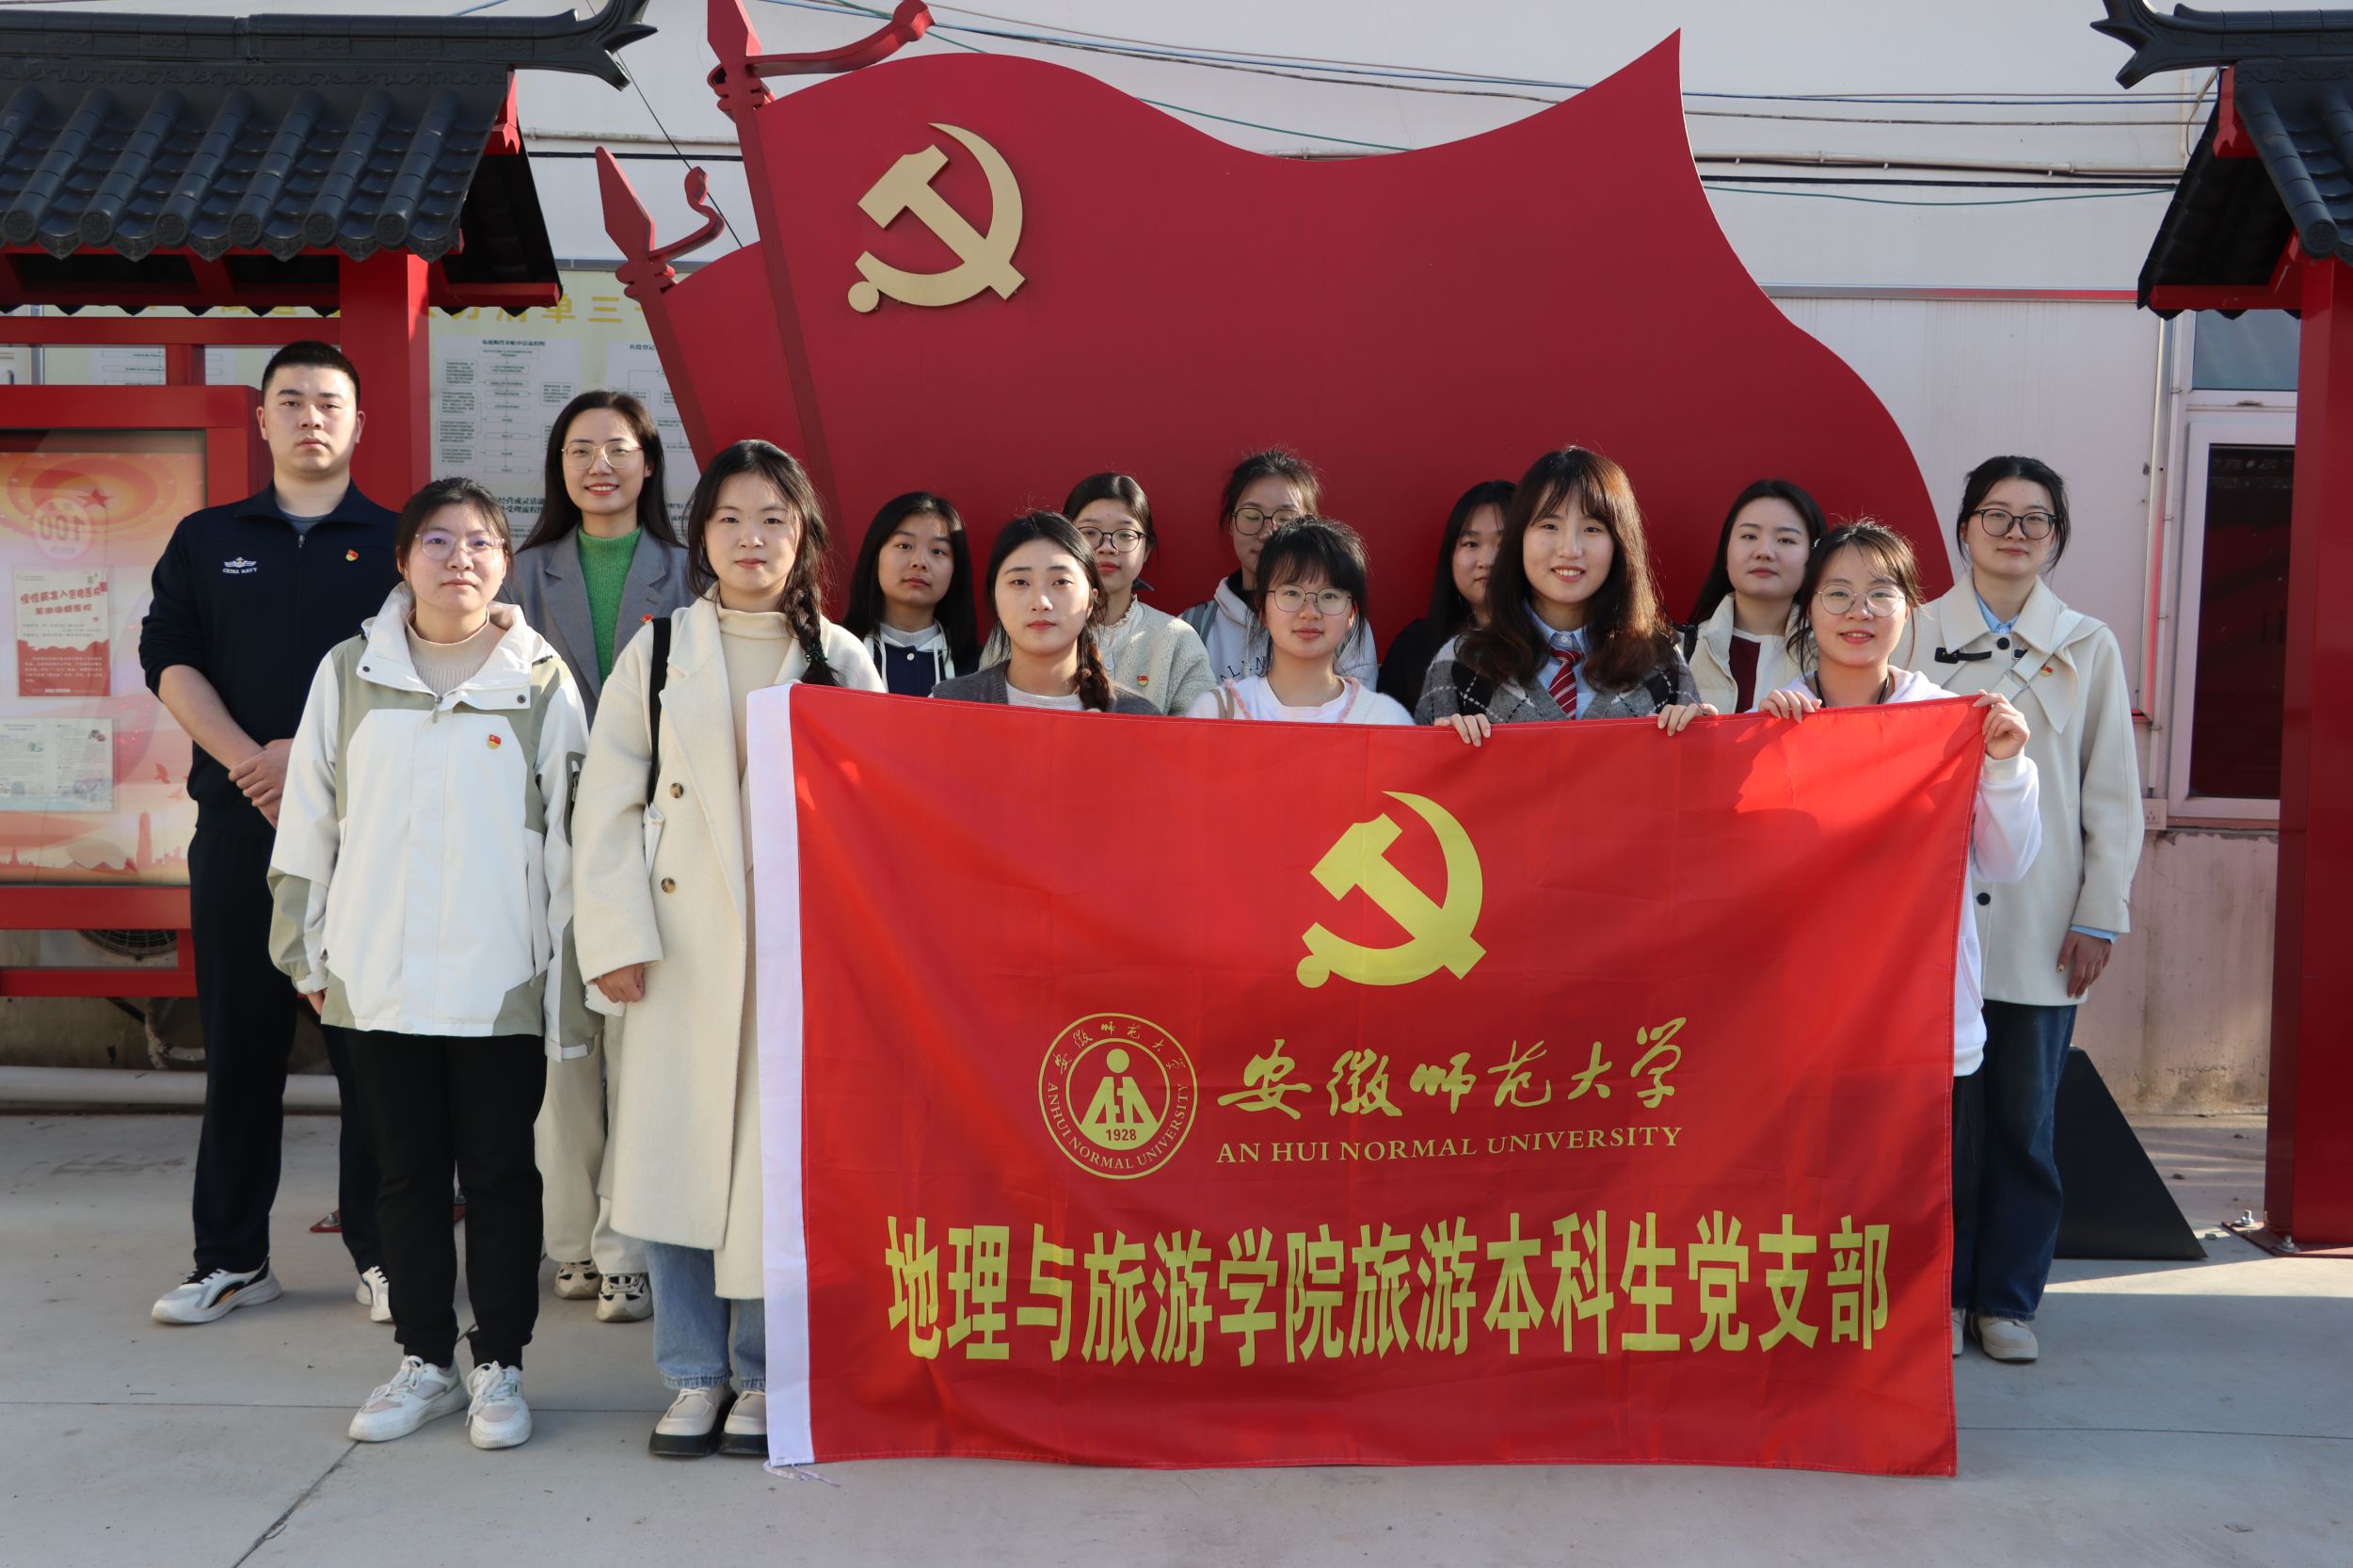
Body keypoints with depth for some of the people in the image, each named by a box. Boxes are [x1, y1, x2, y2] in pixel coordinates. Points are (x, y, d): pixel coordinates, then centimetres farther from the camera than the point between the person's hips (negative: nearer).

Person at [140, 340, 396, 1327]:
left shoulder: (400, 542, 8)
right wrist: (249, 762, -10)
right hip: (237, 815, 2)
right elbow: (171, 662, 6)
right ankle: (230, 1258, 15)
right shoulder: (206, 540, 16)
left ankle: (384, 1255, 7)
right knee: (239, 1039, 5)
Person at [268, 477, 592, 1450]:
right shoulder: (350, 673, 6)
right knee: (405, 1174, 12)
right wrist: (308, 951, 9)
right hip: (378, 978, 3)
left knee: (499, 1175, 6)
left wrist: (570, 979, -3)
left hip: (500, 983, -2)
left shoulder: (541, 681, 0)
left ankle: (500, 1367, 19)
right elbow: (308, 822, 11)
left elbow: (571, 838, 0)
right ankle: (425, 1361, 26)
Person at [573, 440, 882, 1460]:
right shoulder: (657, 652, 8)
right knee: (676, 1150, 3)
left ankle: (764, 1376, 17)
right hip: (683, 943, 1)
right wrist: (616, 938, -5)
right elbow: (607, 803, 4)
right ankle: (694, 1373, 19)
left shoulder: (842, 662, 7)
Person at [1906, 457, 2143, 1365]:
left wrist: (2100, 915, 1)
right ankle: (1940, 1292, 17)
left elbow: (2112, 792, 7)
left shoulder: (2089, 648, 8)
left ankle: (2006, 1299, 19)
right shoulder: (1918, 635, 5)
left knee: (2025, 1120, 5)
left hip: (2040, 926, 1)